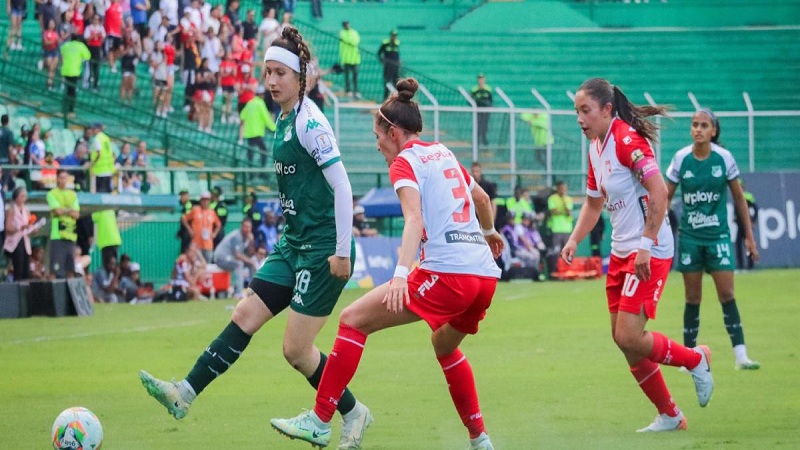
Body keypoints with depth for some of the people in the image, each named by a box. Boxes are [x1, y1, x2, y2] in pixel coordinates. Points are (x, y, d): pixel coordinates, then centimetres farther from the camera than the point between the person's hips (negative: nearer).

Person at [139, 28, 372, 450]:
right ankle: (184, 394, 3)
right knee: (244, 316, 4)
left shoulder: (309, 122, -17)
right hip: (294, 244, 9)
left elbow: (342, 186, -20)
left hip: (323, 251, -9)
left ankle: (353, 413, 15)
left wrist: (342, 252, -19)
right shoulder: (283, 119, 11)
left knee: (296, 349, -3)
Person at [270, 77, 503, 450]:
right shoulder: (443, 153, 21)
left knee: (354, 319, -2)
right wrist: (490, 232, 59)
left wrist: (401, 274, -31)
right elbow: (482, 199, 38)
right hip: (486, 277, 8)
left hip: (447, 274, -8)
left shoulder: (405, 162, 0)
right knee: (445, 346, 33)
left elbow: (414, 218, -18)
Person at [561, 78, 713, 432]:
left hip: (649, 252, -9)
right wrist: (575, 240, 9)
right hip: (621, 252, 9)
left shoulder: (627, 139, -16)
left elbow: (658, 191, -23)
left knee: (629, 337, -15)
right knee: (623, 340, 7)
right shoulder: (596, 148, 12)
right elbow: (594, 202, 24)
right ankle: (669, 416, 19)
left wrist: (646, 245, -25)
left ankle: (696, 359, 11)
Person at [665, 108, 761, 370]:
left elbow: (739, 198, 5)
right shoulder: (681, 159, -3)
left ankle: (741, 356, -9)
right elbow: (665, 198, 5)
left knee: (727, 294, -7)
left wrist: (749, 236, 5)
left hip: (718, 235, -1)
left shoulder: (724, 158, -4)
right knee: (692, 299, 4)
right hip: (689, 237, 1)